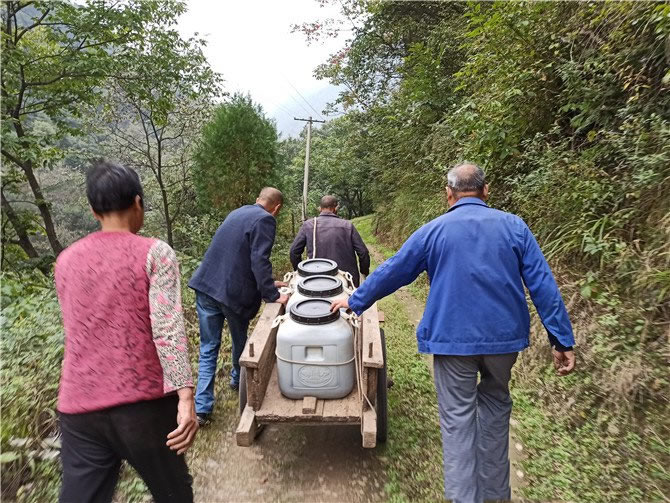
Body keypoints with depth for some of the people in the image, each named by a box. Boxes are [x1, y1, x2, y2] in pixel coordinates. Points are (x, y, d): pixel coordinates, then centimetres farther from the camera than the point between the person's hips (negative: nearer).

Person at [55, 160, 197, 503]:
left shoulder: (66, 260, 8)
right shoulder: (155, 253, -8)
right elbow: (168, 328, -19)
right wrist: (186, 399, -22)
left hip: (78, 408, 4)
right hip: (143, 402, -4)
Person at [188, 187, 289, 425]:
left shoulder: (238, 212, 17)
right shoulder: (264, 220, -11)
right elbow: (259, 261, -20)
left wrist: (266, 284, 27)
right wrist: (272, 295, -15)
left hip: (206, 286, 7)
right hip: (233, 292, -6)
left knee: (208, 347, 12)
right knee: (240, 340, 21)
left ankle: (202, 407, 10)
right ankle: (238, 380, 44)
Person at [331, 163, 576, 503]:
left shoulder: (434, 230, -2)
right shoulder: (513, 226, 1)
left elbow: (391, 272, 3)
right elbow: (543, 284, -3)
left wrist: (355, 302, 16)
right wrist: (562, 340, 2)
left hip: (453, 337, -2)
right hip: (504, 334, 3)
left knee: (458, 418, 7)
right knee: (495, 405, 22)